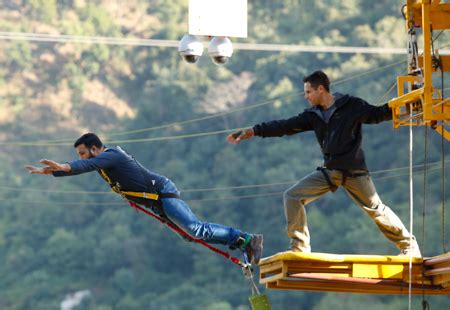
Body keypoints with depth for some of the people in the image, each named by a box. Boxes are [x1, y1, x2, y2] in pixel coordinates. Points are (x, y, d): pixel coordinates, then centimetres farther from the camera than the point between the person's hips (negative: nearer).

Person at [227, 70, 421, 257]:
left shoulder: (351, 105, -7)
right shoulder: (313, 115, 6)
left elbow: (376, 114, -2)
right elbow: (286, 126, 7)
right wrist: (253, 131, 3)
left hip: (354, 171, -5)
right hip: (329, 171, 5)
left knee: (375, 209, 0)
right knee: (292, 197, -5)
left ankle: (408, 245, 18)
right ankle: (299, 247, -2)